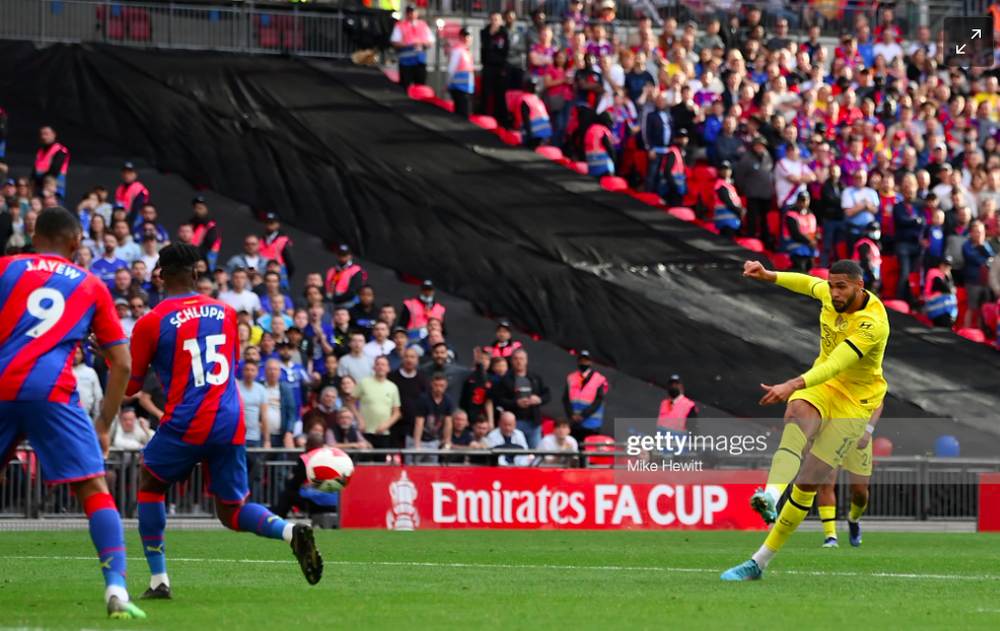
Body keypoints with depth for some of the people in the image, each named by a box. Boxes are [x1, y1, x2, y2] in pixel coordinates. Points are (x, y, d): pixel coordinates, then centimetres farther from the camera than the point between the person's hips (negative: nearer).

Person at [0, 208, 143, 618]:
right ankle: (116, 588, -20)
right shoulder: (92, 286, 18)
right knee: (94, 489, -3)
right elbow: (122, 364, 15)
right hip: (53, 392, -1)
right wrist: (104, 425, 21)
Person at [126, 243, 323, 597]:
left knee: (149, 486, 20)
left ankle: (158, 580, 12)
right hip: (232, 423, 4)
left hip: (186, 423, -4)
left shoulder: (151, 323, -2)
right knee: (232, 511, 13)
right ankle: (291, 532, -17)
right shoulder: (225, 312, 11)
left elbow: (129, 387, 6)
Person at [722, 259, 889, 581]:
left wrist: (793, 385, -48)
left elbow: (834, 365, -36)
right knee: (797, 415, -34)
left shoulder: (873, 324, -26)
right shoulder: (830, 293, -5)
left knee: (807, 482, -10)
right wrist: (768, 275, 11)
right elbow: (808, 283, 21)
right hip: (821, 384, 5)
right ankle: (771, 495, -57)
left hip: (855, 399, -5)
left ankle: (760, 562, -3)